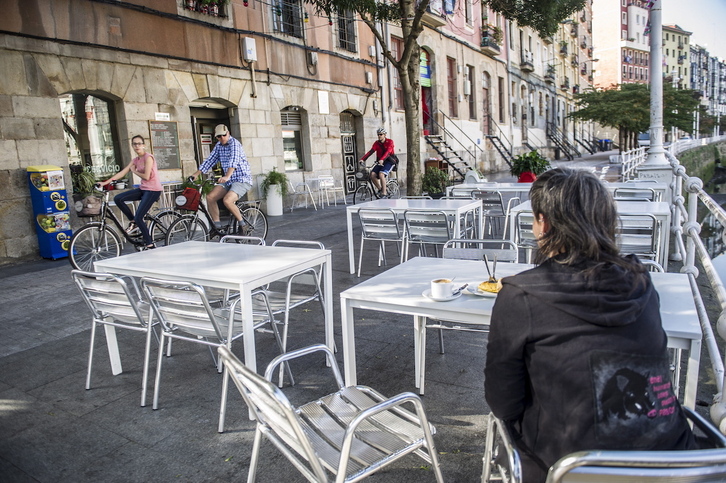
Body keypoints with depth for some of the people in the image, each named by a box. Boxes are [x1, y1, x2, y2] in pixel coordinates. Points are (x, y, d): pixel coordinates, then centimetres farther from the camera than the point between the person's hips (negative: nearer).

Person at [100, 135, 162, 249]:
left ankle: (150, 245, -3)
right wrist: (105, 182, 3)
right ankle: (133, 222, 10)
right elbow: (122, 173, 9)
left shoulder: (148, 157, -12)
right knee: (118, 198, -2)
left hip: (153, 190, -8)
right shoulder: (135, 160, 13)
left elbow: (146, 176, -19)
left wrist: (134, 171, -3)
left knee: (138, 217, -14)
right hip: (143, 189, 8)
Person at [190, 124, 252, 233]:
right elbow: (210, 160, 13)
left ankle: (243, 225, -10)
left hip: (242, 179, -8)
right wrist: (196, 174, 4)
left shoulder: (234, 143, -13)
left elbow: (234, 161, -29)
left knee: (227, 200, -29)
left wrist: (227, 176, -44)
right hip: (228, 180, 8)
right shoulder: (218, 146, 11)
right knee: (210, 197, -10)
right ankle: (217, 226, 1)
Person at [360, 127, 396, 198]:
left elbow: (388, 152, -25)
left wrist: (382, 160, -43)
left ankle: (384, 193, -21)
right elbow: (371, 151, -8)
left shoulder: (390, 142, -7)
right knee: (372, 174, -18)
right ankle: (380, 189, 3)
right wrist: (363, 159, -24)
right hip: (380, 162, 5)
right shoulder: (376, 143, 5)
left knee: (381, 174, -30)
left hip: (389, 161, -5)